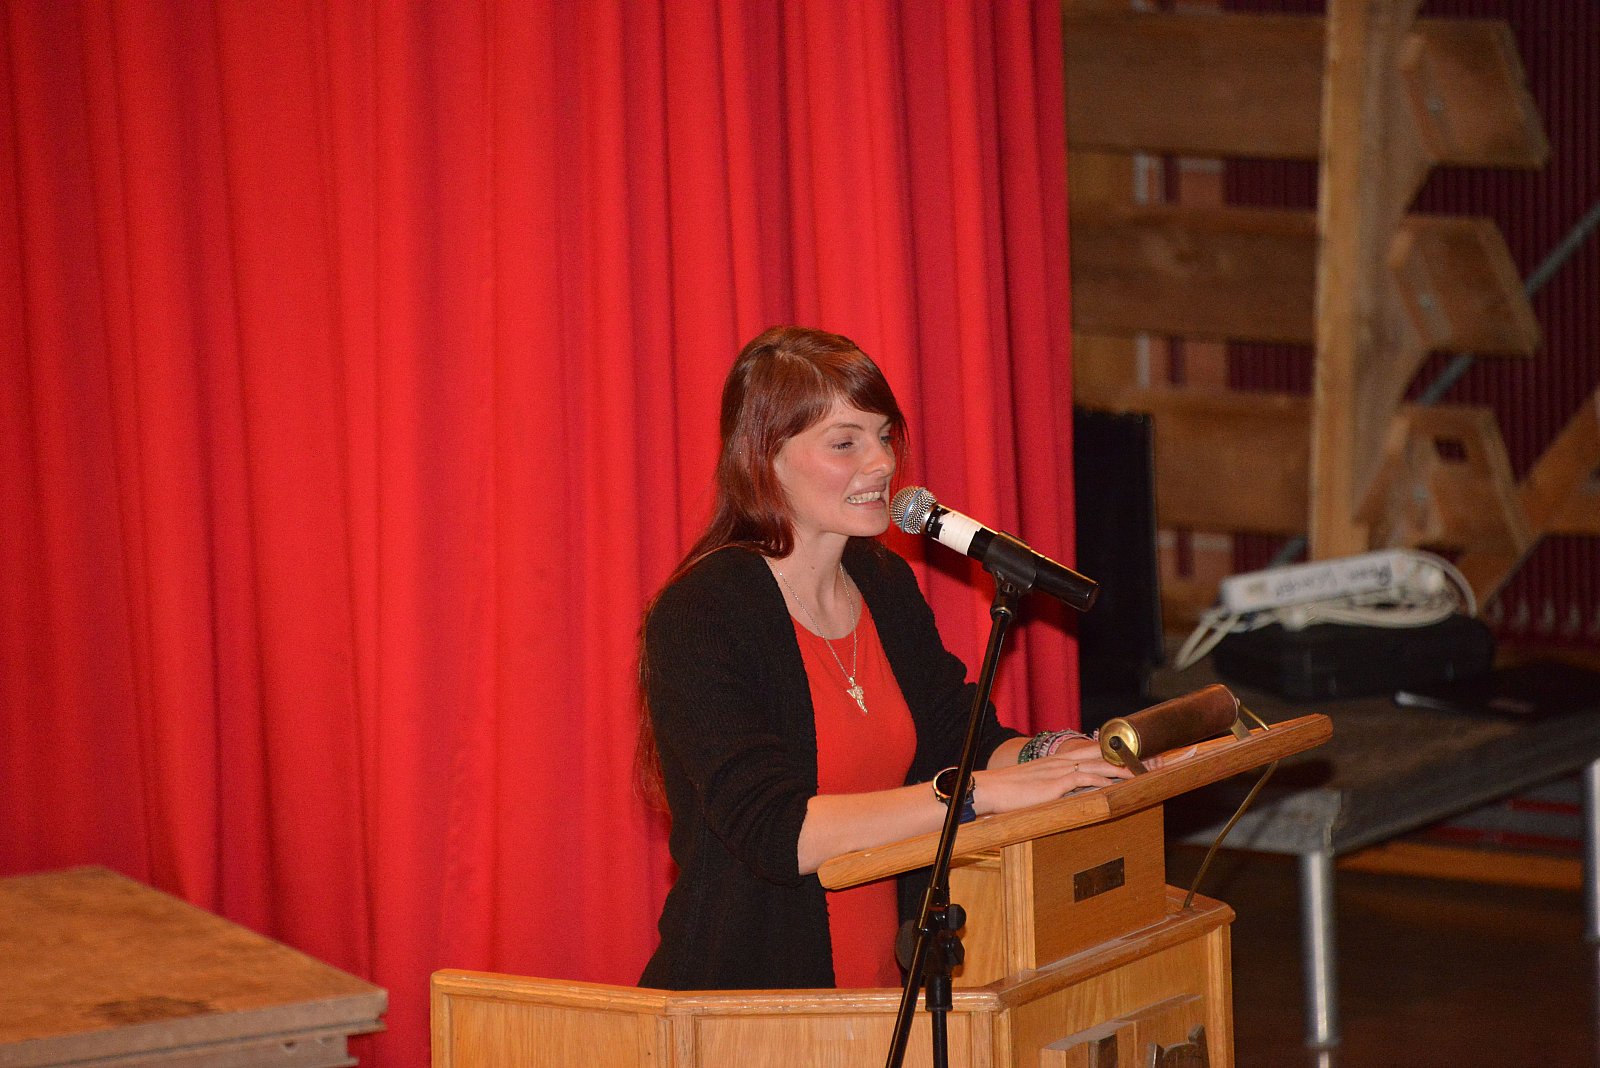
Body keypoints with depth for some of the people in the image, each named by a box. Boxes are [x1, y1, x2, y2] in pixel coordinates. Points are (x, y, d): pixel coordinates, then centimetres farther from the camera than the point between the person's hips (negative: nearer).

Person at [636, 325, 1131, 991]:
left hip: (885, 997, 7)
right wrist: (983, 792, -28)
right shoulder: (699, 617, -13)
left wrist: (1049, 756, -8)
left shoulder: (885, 585, 11)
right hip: (740, 1006, -7)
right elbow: (772, 831, -23)